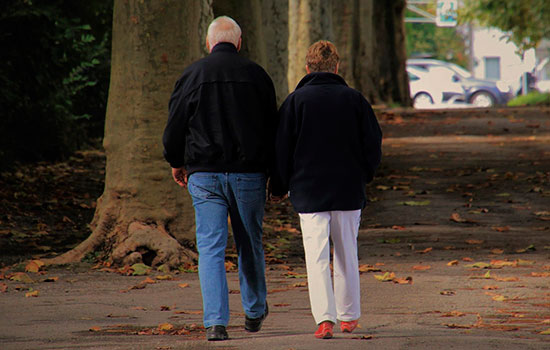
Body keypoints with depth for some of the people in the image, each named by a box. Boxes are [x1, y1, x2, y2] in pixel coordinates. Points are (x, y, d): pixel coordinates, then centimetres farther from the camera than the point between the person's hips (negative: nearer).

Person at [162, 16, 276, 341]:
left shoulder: (193, 74, -1)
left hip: (204, 174, -1)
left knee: (211, 247, -2)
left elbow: (175, 125, 2)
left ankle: (216, 322, -11)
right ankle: (255, 311, 30)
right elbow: (272, 126, 7)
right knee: (250, 244, 15)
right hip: (249, 173, 1)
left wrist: (177, 163, 18)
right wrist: (270, 168, 17)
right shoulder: (256, 74, 3)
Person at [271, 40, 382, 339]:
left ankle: (325, 318, -17)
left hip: (309, 192, -2)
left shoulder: (296, 101, -3)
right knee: (347, 255, 15)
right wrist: (362, 177, 19)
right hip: (348, 191, 2)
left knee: (317, 257, -3)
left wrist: (279, 188, 9)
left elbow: (281, 149, -2)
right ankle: (348, 315, 25)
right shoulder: (354, 99, 1)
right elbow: (373, 144, 4)